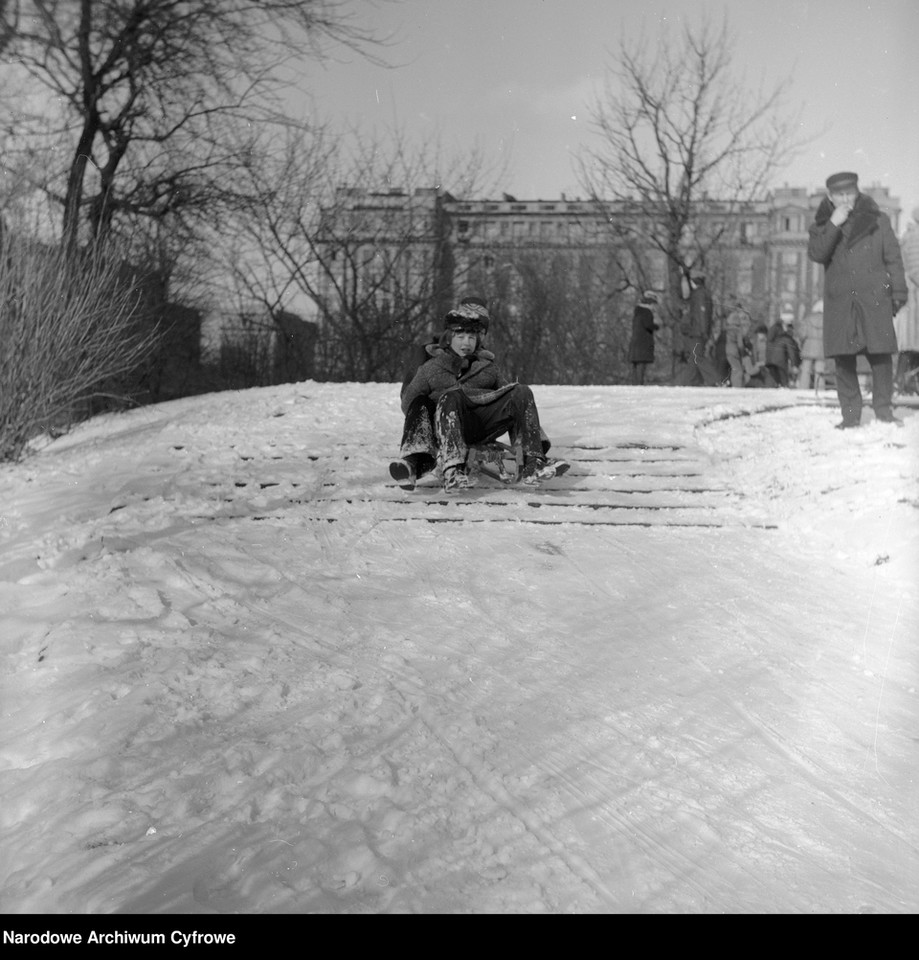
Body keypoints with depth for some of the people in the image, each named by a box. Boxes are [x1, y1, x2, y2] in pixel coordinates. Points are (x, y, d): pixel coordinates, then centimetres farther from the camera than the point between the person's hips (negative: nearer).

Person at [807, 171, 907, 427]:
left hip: (874, 298, -1)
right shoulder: (822, 225, 10)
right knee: (844, 359, -1)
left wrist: (899, 291, 3)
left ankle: (884, 411, 5)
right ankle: (850, 414, 6)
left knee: (880, 354, -5)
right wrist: (834, 225, -15)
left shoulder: (877, 220, 9)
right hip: (839, 302, 1)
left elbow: (893, 257, 9)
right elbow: (816, 254, -8)